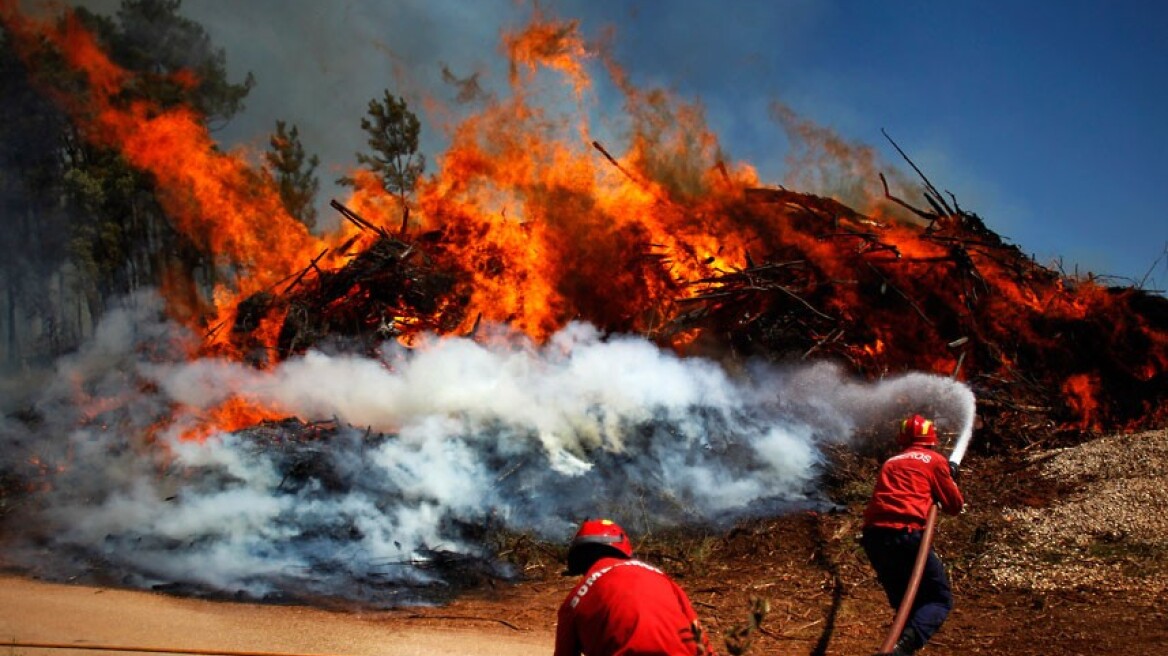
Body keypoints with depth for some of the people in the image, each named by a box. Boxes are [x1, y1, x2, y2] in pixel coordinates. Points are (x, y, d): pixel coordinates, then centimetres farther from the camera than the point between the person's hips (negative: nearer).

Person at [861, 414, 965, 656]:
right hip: (905, 535, -6)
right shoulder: (934, 460, 11)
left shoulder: (890, 463, 26)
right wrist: (949, 479, 32)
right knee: (941, 599, 1)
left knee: (903, 603, 22)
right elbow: (954, 506, 14)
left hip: (873, 537, 6)